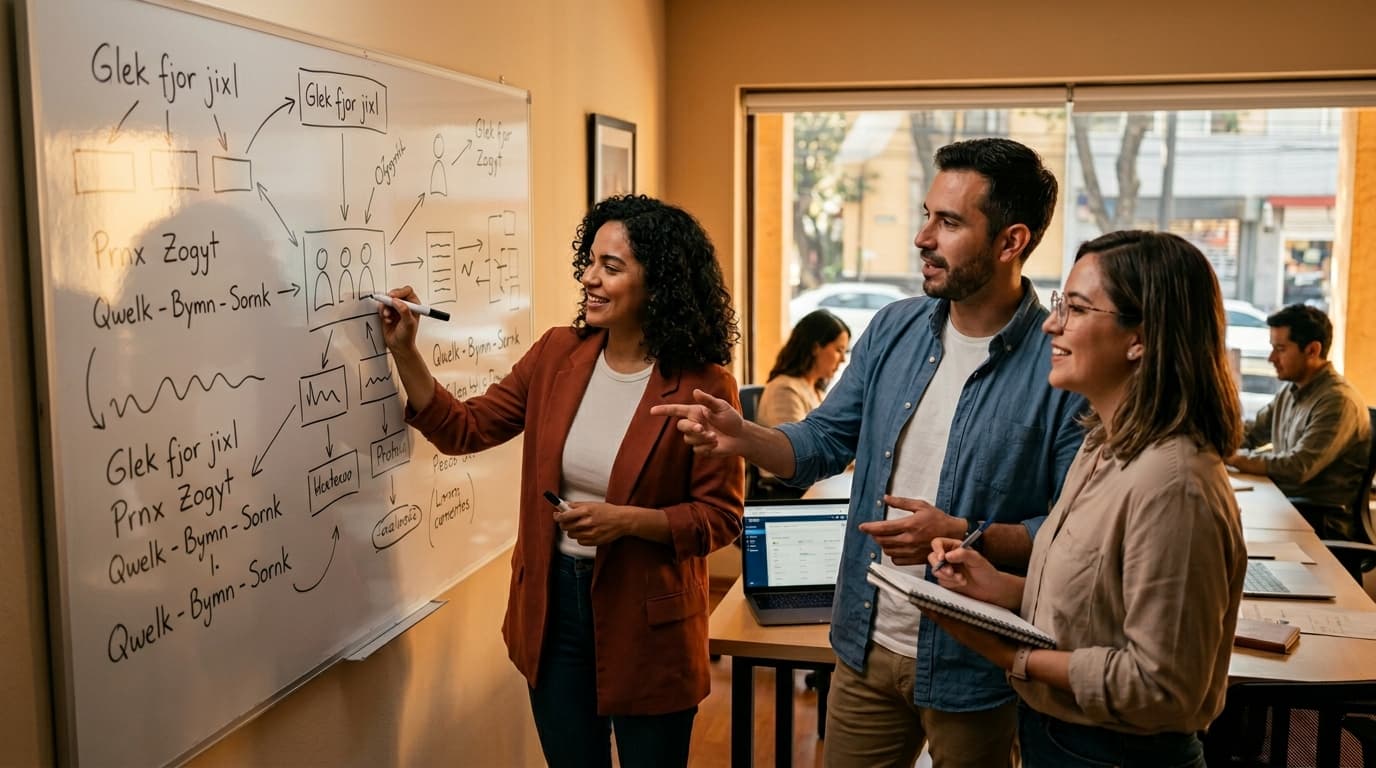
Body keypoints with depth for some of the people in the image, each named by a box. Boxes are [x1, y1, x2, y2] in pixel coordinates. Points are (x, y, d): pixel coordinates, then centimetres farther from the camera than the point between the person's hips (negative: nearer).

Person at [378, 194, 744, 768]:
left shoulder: (702, 386, -15)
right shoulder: (556, 354, 0)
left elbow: (720, 516, -11)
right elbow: (464, 430, 3)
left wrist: (628, 520, -24)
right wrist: (403, 351, -5)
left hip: (646, 617, -4)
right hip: (553, 604, 5)